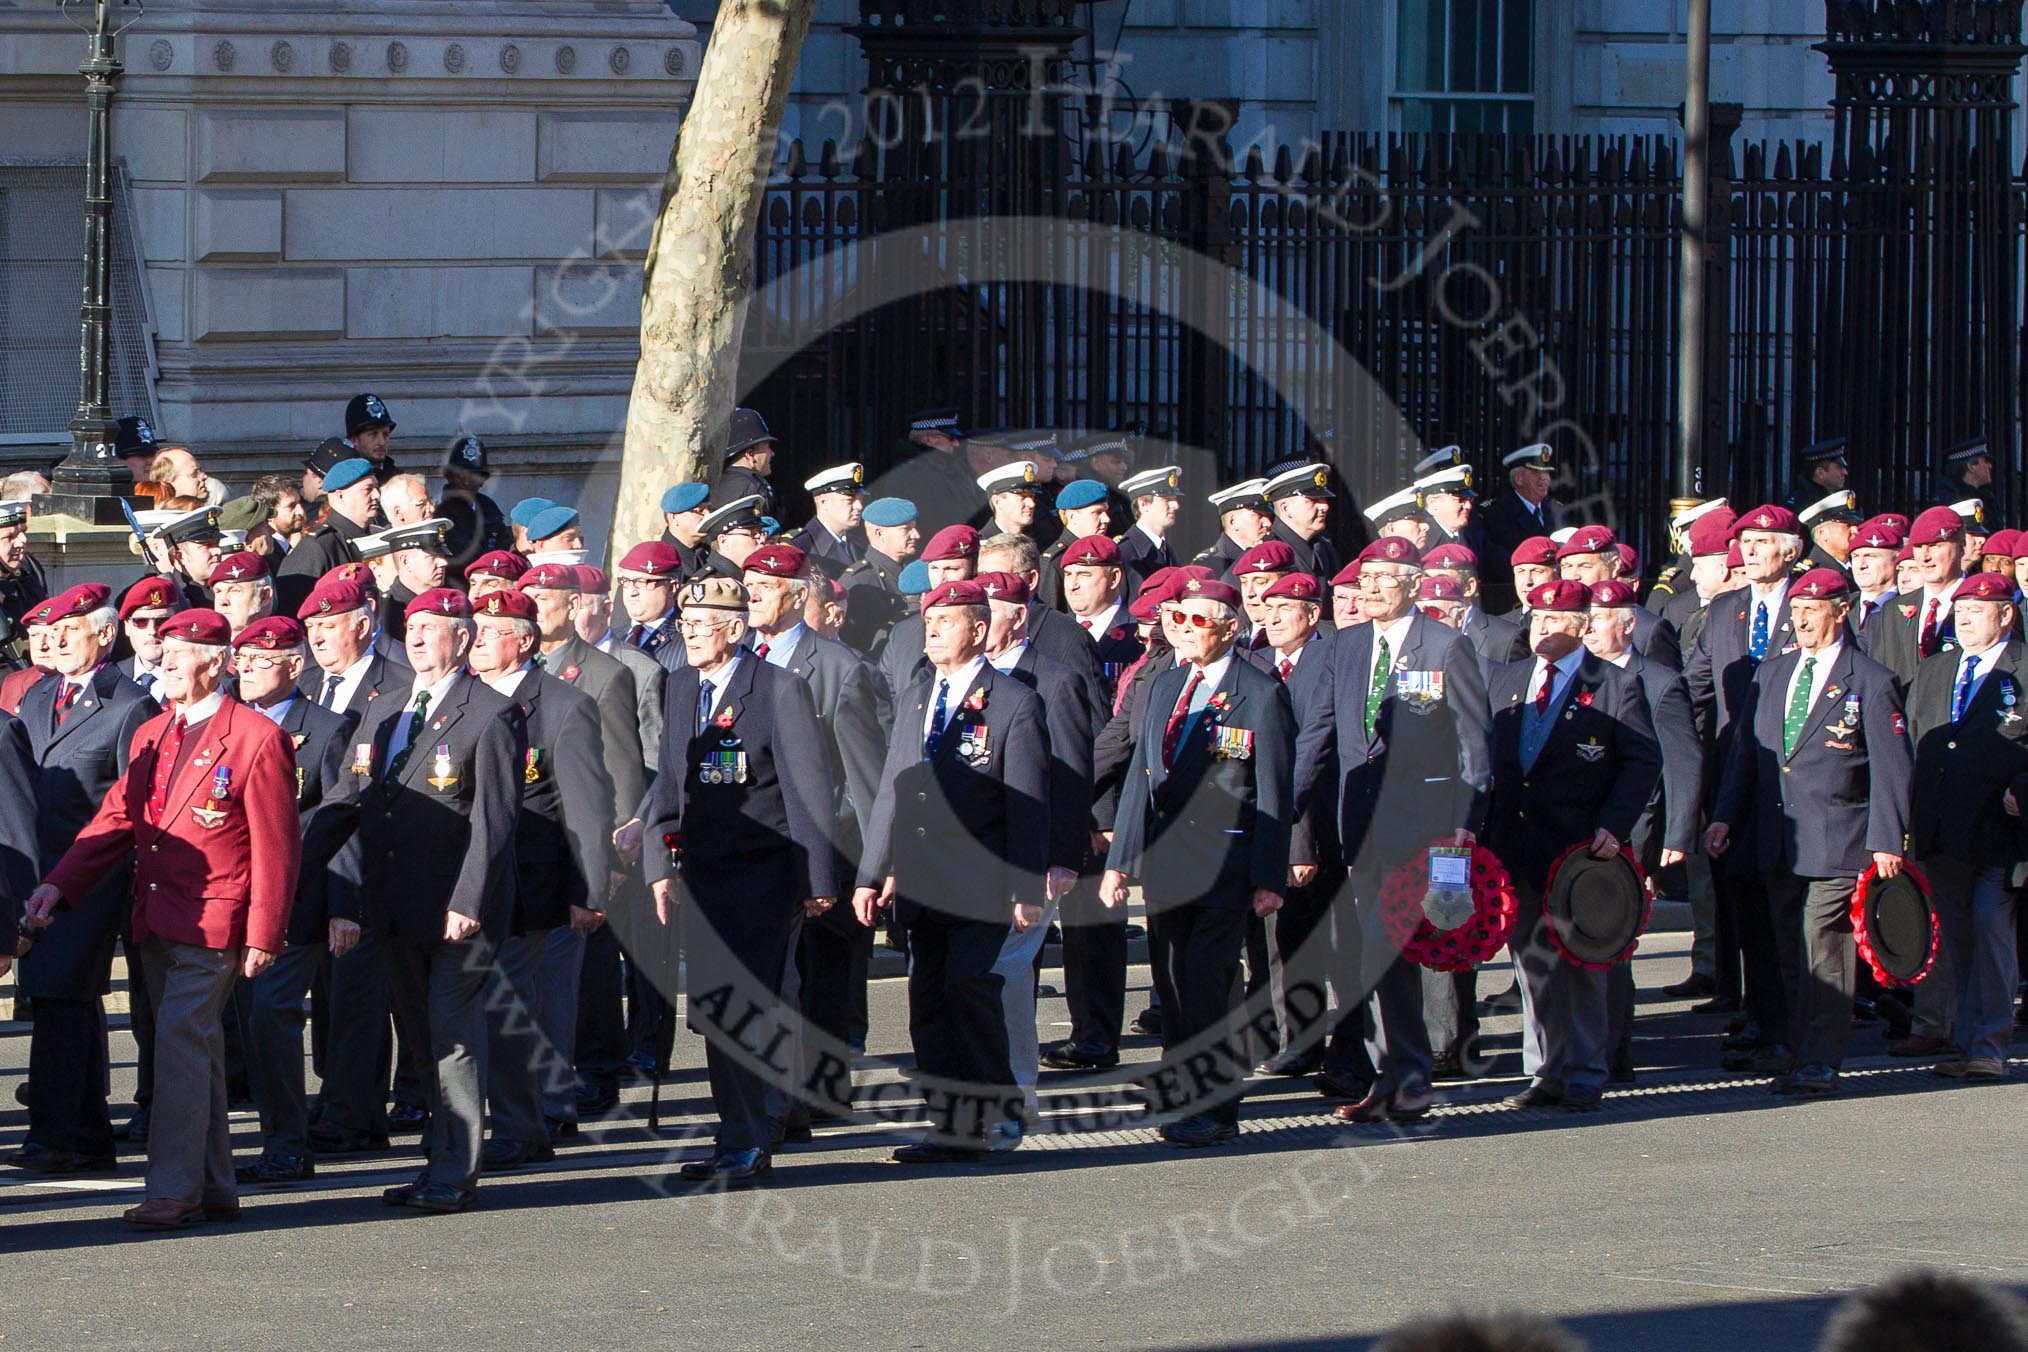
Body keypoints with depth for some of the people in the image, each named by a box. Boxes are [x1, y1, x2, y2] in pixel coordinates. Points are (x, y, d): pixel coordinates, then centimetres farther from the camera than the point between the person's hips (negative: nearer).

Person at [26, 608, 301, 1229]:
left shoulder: (257, 739, -9)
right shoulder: (150, 736, 14)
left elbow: (276, 846, -9)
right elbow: (116, 820, 12)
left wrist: (264, 935, -12)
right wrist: (58, 884, -2)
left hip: (212, 922, -8)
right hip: (156, 921, 8)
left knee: (180, 1042, -14)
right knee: (194, 1052, 12)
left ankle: (174, 1190, -12)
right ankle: (214, 1189, 18)